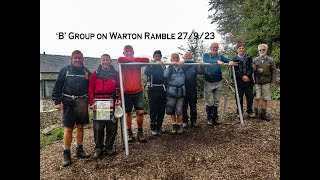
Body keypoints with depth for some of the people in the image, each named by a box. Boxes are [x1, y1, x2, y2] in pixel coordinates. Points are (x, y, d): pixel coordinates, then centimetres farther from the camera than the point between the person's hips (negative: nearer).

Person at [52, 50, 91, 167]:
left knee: (80, 127, 11)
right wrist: (57, 101, -5)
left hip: (82, 102, 3)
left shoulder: (86, 71, 10)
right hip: (69, 102, -2)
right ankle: (66, 154, 10)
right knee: (68, 128, -1)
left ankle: (79, 150, 24)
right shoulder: (65, 70, 3)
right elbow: (58, 86, 0)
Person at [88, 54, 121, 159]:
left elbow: (119, 88, 7)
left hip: (111, 104, 1)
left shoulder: (115, 74, 10)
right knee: (98, 128, 0)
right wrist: (91, 103, -4)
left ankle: (109, 147, 20)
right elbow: (91, 89, 5)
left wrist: (119, 99, -7)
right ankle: (98, 149, 15)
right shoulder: (95, 74, 8)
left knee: (112, 127, 5)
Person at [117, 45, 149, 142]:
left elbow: (146, 60, -14)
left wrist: (133, 59, -13)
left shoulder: (138, 63, 5)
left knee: (140, 112, -1)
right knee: (128, 113, 8)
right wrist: (131, 60, -13)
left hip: (138, 92, 1)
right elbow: (119, 59, -23)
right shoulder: (122, 63, 1)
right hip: (126, 93, -1)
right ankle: (129, 132, 24)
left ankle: (140, 132, 16)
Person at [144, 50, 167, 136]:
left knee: (162, 109, 6)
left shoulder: (163, 65, 16)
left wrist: (163, 66, -12)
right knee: (153, 110, -3)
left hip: (161, 89, 3)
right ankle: (153, 128, 6)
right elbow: (146, 72, -16)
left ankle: (159, 126, 19)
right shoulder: (150, 65, 7)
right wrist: (155, 64, -22)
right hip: (152, 90, -3)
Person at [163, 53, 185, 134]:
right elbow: (165, 75, -15)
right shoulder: (169, 68, 3)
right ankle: (174, 125, 25)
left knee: (179, 110, 0)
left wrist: (183, 63, -13)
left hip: (180, 92, 0)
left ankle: (179, 125, 18)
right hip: (171, 92, 0)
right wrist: (171, 65, -19)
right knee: (172, 110, 9)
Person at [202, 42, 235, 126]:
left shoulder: (220, 56, 12)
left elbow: (227, 60, -2)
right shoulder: (206, 55, 1)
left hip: (218, 82, 4)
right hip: (209, 82, -3)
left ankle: (215, 117, 21)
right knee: (209, 102, -1)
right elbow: (207, 60, -20)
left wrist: (230, 62, -26)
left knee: (216, 102, 9)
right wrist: (217, 61, -35)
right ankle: (209, 118, 13)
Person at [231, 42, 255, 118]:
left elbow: (251, 68, 2)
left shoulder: (249, 58, 9)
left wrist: (247, 76, -14)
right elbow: (234, 70, -4)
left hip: (248, 80, 2)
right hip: (239, 81, -2)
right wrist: (242, 77, -14)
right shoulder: (234, 59, 3)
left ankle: (250, 111, 24)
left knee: (250, 96, 7)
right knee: (239, 97, 3)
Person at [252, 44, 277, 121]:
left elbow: (274, 71, 6)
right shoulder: (255, 60, 8)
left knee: (265, 98, 5)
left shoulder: (271, 60, 6)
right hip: (257, 82, 0)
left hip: (266, 82, 0)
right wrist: (257, 71, -13)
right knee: (256, 98, -1)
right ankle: (255, 112, 11)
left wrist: (273, 81, -2)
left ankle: (263, 113, 15)